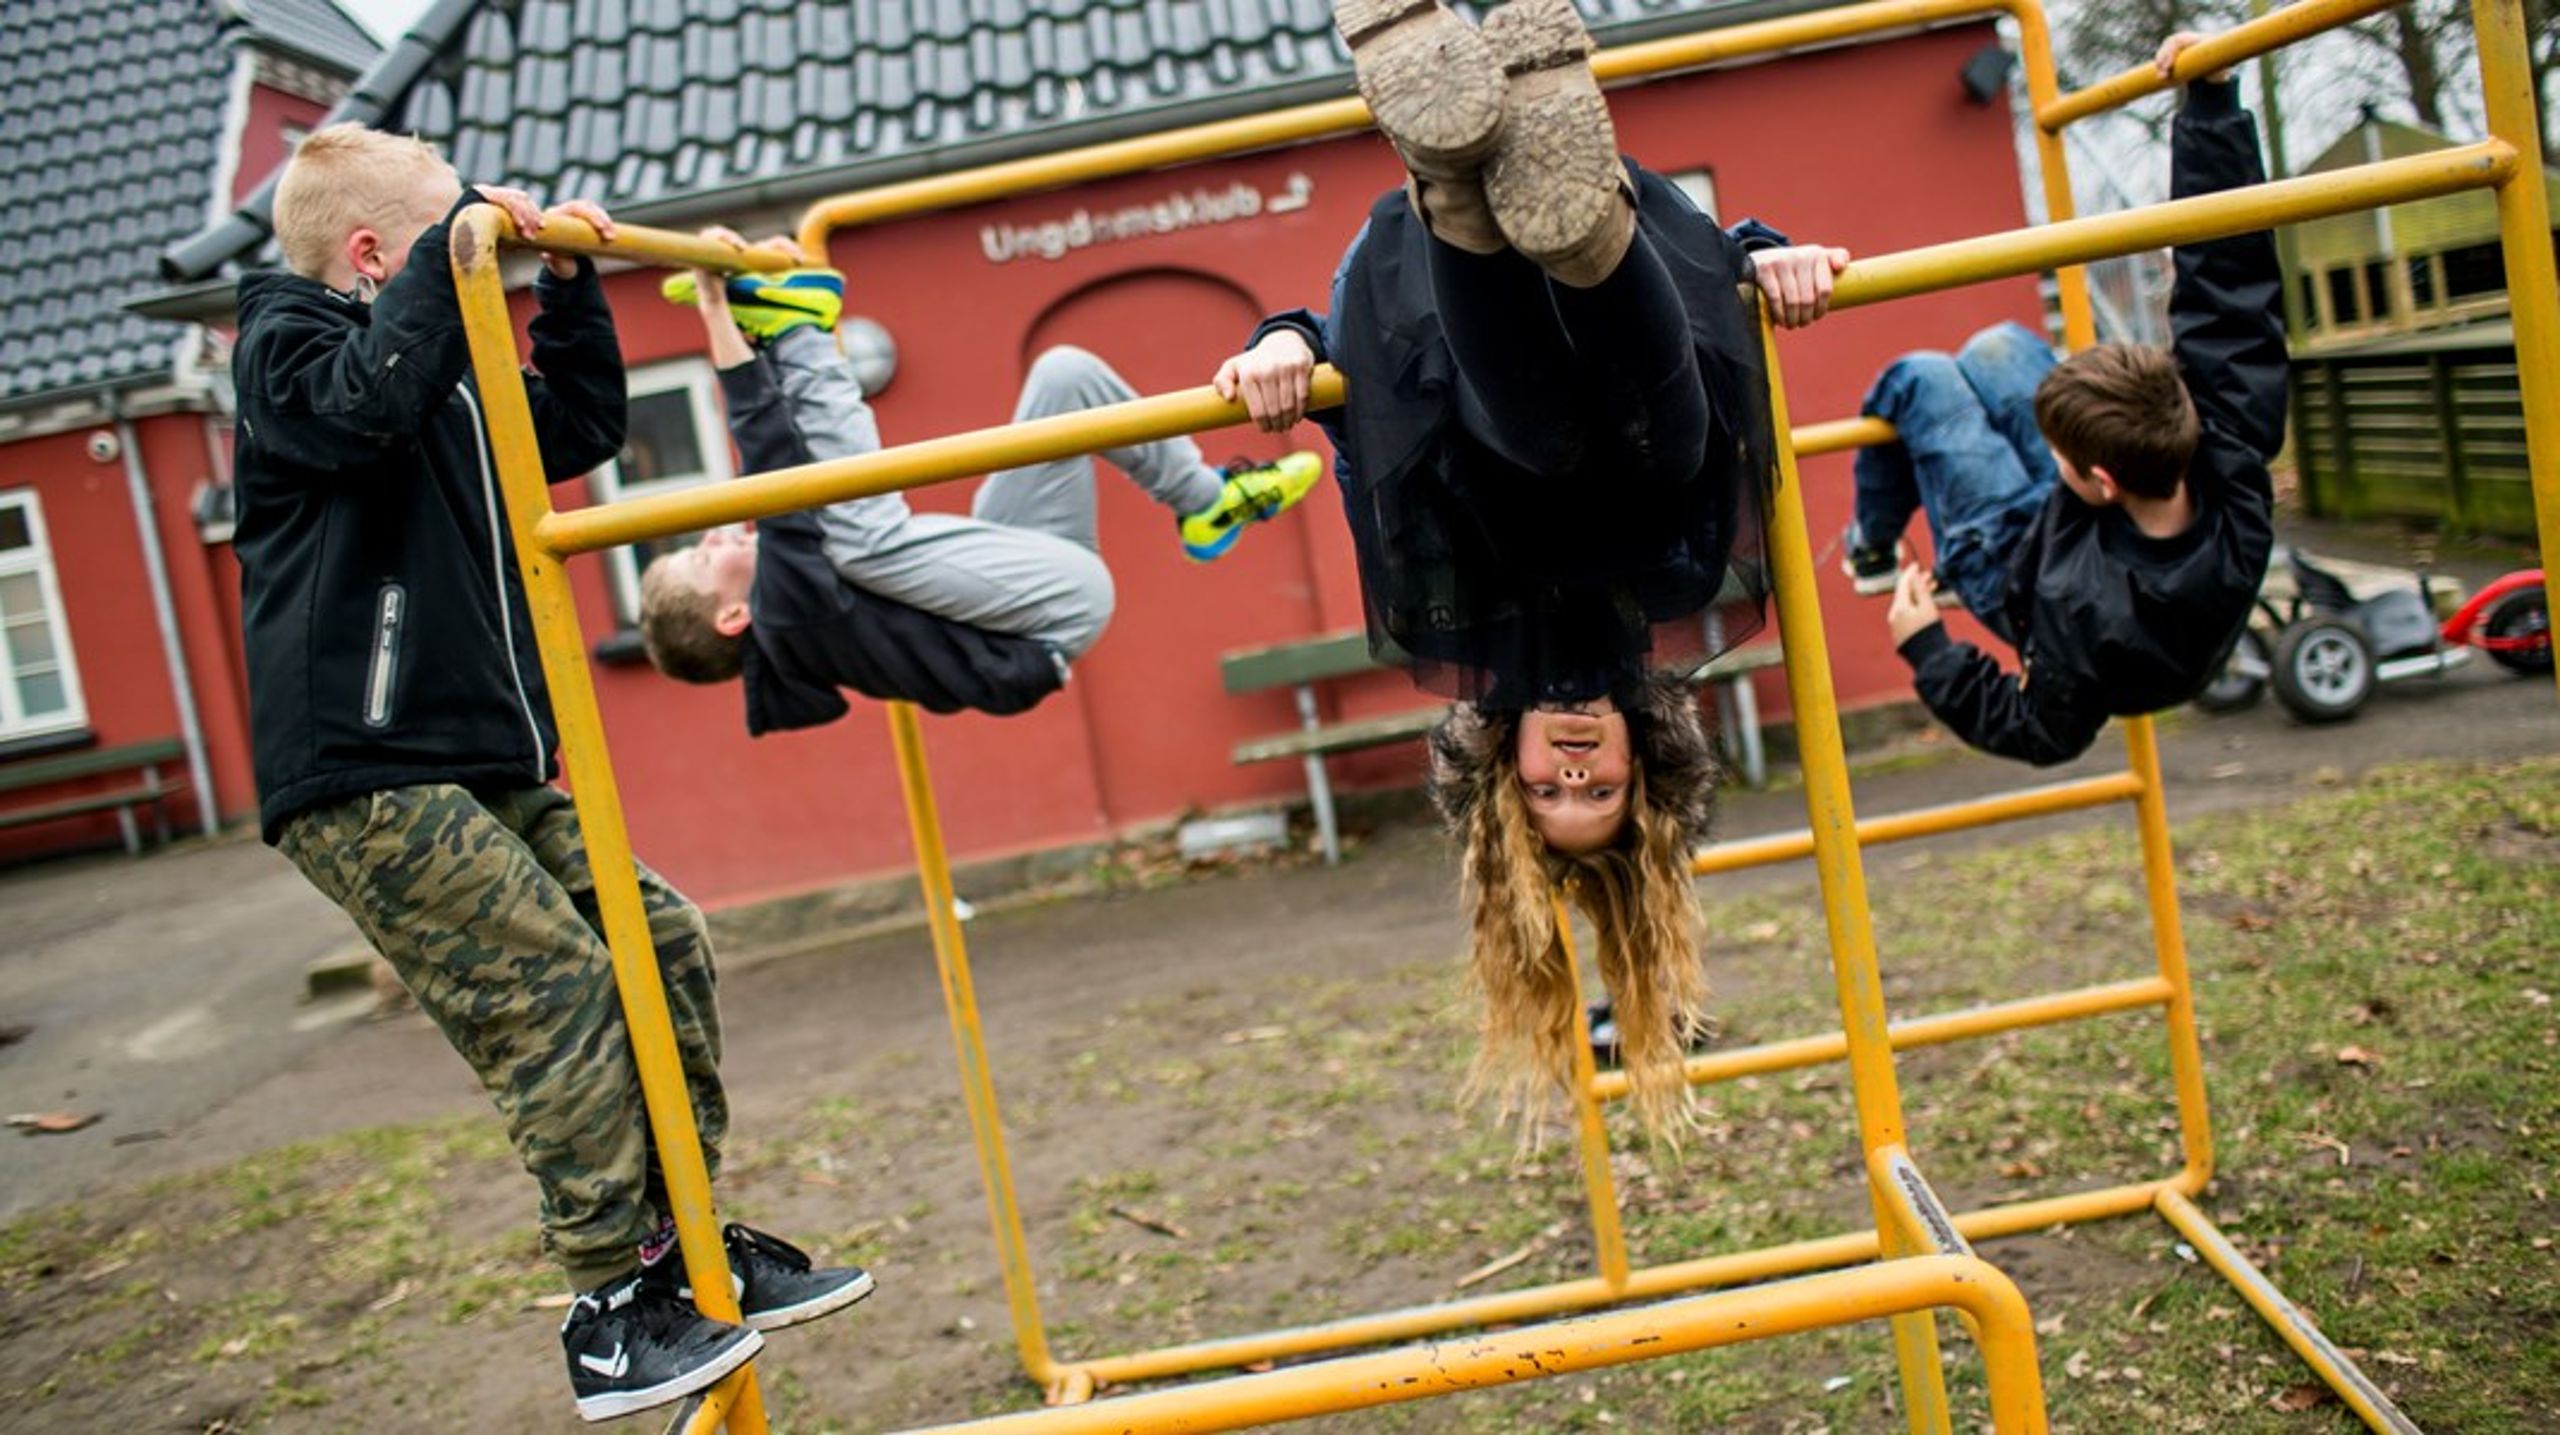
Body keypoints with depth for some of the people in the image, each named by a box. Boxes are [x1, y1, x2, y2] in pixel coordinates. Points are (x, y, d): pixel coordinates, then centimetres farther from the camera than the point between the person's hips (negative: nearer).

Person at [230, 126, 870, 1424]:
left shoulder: (447, 370, 22)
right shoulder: (284, 350, -4)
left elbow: (581, 428, 26)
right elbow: (368, 404, -26)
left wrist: (569, 286, 18)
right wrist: (450, 248, -22)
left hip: (489, 774, 9)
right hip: (365, 783, -9)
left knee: (661, 948, 4)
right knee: (556, 997, -15)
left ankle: (683, 1240, 14)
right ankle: (616, 1318, -6)